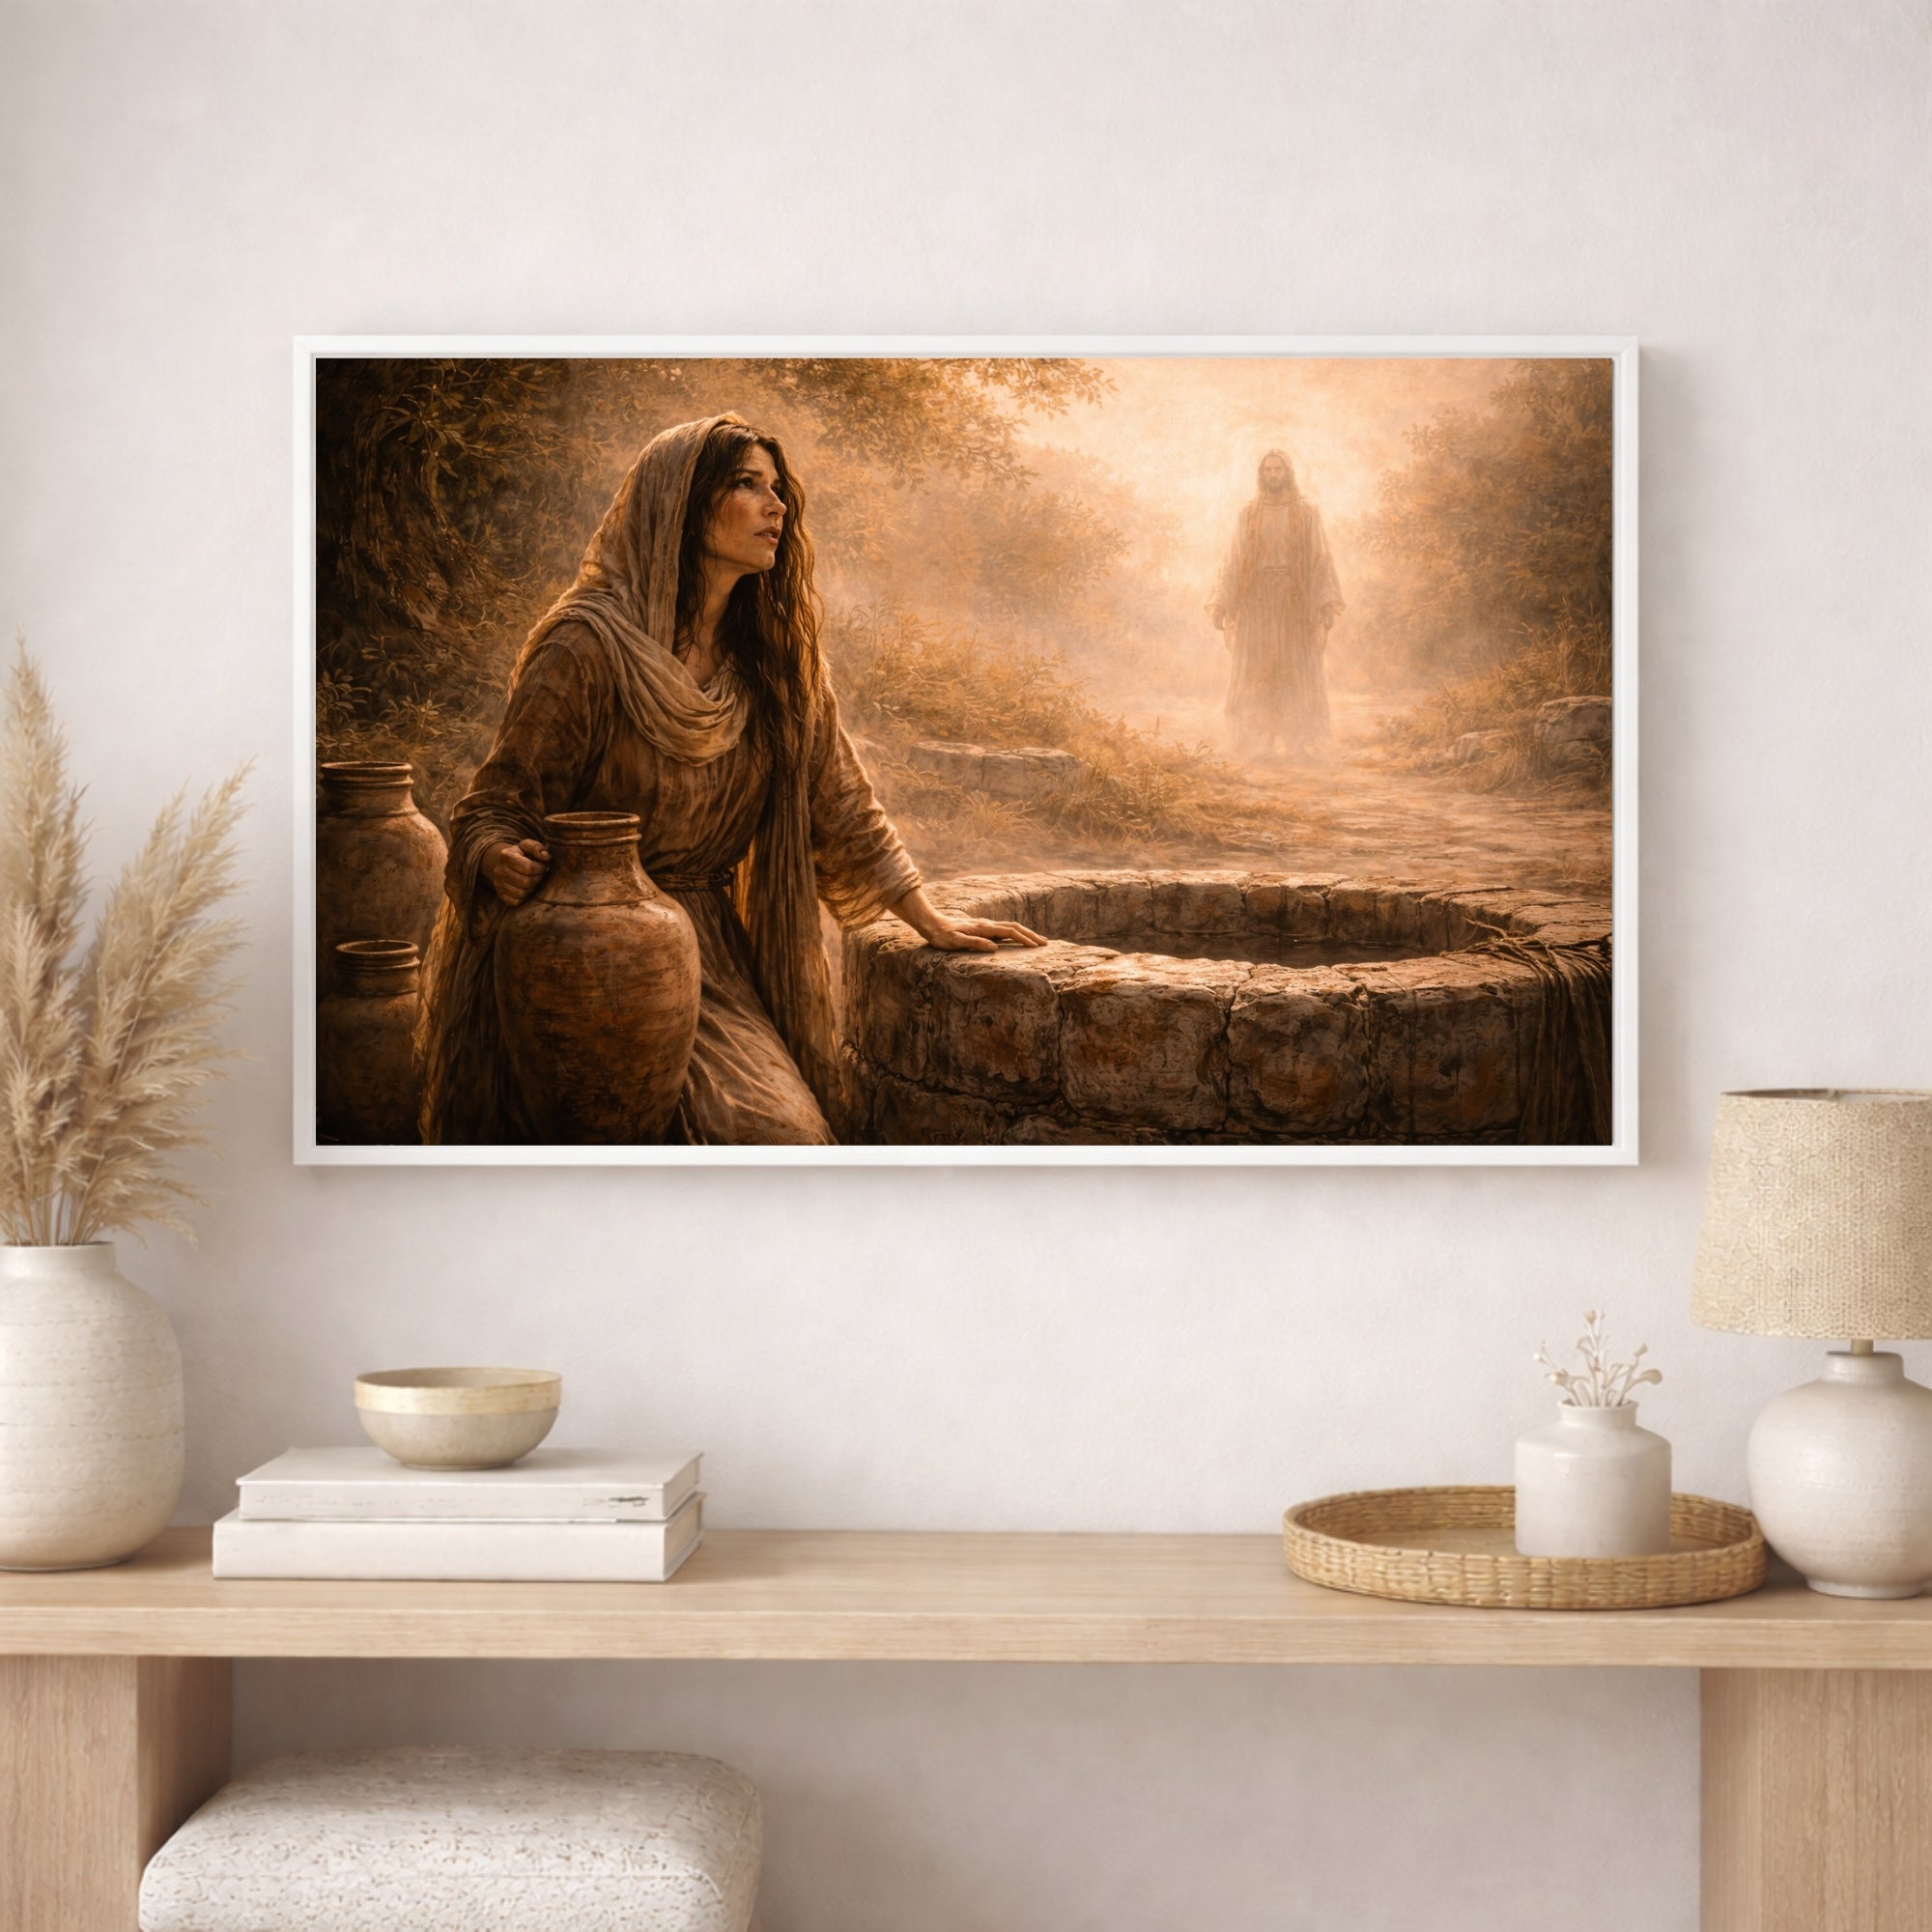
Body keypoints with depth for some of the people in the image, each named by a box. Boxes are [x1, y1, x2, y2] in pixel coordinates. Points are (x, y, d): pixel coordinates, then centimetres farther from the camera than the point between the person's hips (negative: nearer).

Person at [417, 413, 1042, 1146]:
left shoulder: (774, 655, 7)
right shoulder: (588, 646, -10)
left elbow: (837, 801, 14)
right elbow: (495, 805, -6)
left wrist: (929, 921, 11)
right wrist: (503, 864, -29)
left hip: (713, 957, 5)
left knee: (790, 1131, -16)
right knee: (760, 1125, -23)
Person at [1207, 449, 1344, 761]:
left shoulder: (1307, 513, 7)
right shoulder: (1248, 515, 11)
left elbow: (1321, 559, 2)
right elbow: (1234, 561, 7)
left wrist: (1327, 600, -10)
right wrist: (1221, 602, -3)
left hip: (1295, 600, -1)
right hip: (1257, 600, 1)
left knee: (1295, 672, -3)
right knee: (1254, 673, -3)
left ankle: (1296, 744, -1)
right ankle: (1255, 744, -1)